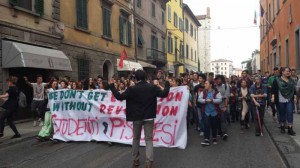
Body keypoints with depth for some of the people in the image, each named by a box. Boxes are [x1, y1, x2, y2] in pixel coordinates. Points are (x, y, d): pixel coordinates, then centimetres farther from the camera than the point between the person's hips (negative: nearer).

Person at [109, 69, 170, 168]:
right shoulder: (152, 87, -6)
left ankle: (135, 160, 23)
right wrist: (167, 84, 18)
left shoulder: (132, 89, -11)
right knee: (149, 139, 4)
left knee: (136, 138, 16)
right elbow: (164, 94, 1)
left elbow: (119, 97, -10)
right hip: (149, 117, 1)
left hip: (137, 117, 0)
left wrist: (112, 86, 2)